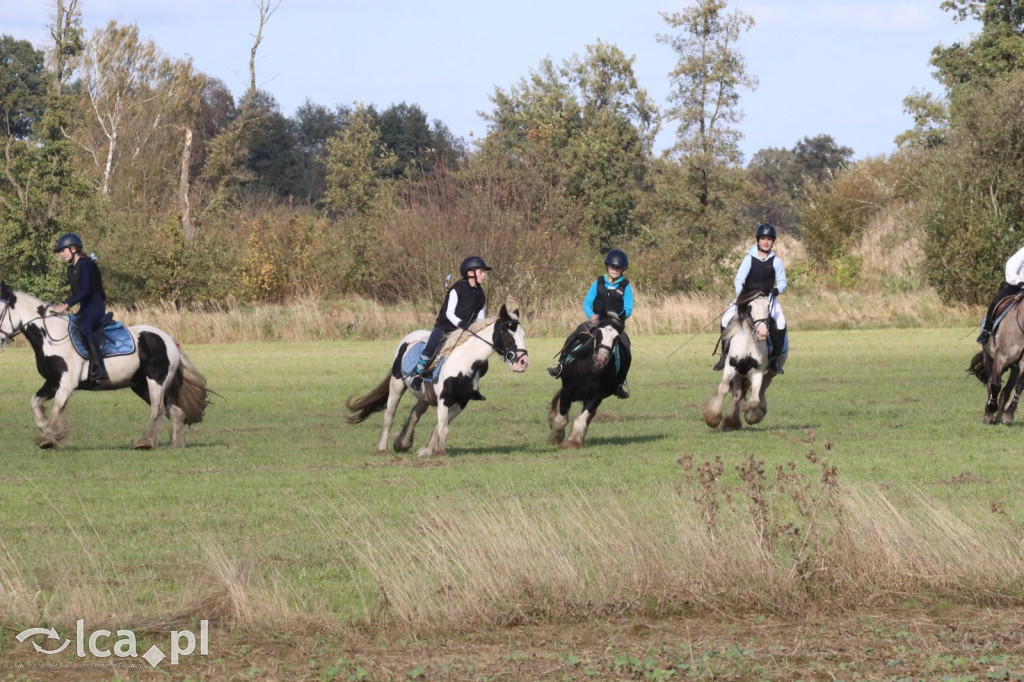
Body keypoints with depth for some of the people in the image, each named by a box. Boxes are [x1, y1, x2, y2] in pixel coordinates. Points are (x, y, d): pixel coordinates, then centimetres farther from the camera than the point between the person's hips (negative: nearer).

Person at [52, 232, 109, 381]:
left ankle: (98, 368, -40)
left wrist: (66, 305, -26)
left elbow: (85, 291, -21)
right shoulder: (71, 269, 16)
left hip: (95, 305, -11)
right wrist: (62, 305, 6)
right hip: (85, 307, 11)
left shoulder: (84, 264, -13)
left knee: (83, 328, -34)